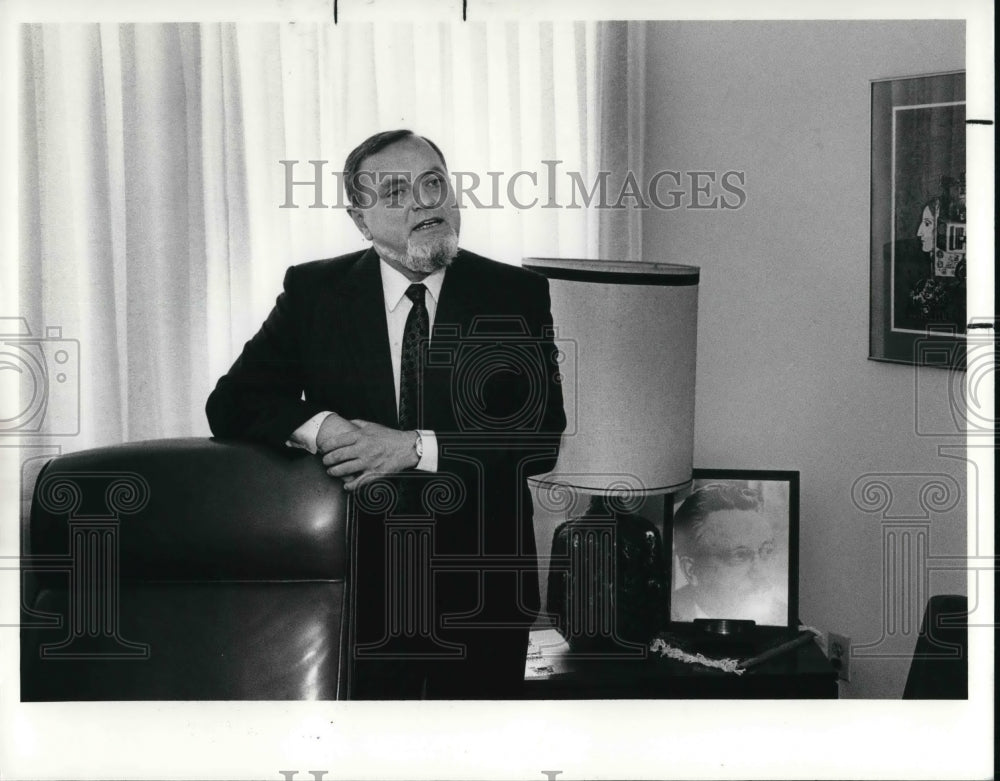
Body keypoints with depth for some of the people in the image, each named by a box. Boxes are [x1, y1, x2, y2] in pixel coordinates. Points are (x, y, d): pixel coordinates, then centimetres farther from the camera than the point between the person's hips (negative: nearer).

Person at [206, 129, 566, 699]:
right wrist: (319, 427, -22)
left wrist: (416, 448, -20)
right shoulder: (314, 292, 1)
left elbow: (544, 436, -10)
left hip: (479, 588, 0)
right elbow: (230, 405, -3)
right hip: (356, 585, 0)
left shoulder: (517, 296, -2)